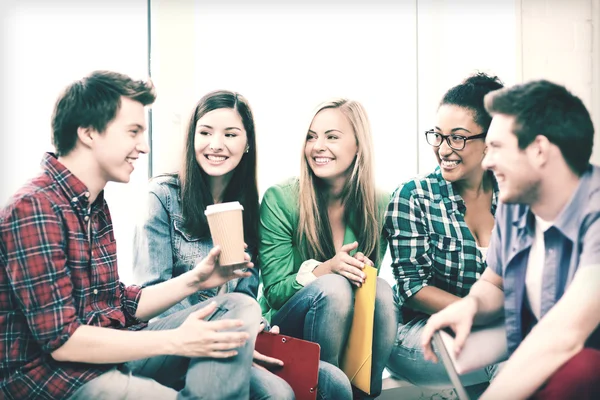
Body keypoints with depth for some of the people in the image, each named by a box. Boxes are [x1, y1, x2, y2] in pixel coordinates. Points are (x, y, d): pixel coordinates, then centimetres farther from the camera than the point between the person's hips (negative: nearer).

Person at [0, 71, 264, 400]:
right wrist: (176, 342, -18)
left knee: (241, 308, -2)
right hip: (54, 373, -9)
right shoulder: (35, 208, -16)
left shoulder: (94, 204, 14)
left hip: (110, 352, 9)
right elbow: (60, 340, -20)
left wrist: (193, 280, 2)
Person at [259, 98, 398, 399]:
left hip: (351, 327, 3)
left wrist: (363, 271, -22)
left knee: (381, 290, -28)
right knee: (332, 288, -32)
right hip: (288, 327, -2)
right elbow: (275, 291, -10)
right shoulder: (279, 200, -12)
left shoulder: (379, 204, -4)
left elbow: (369, 273, 3)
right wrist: (327, 269, -29)